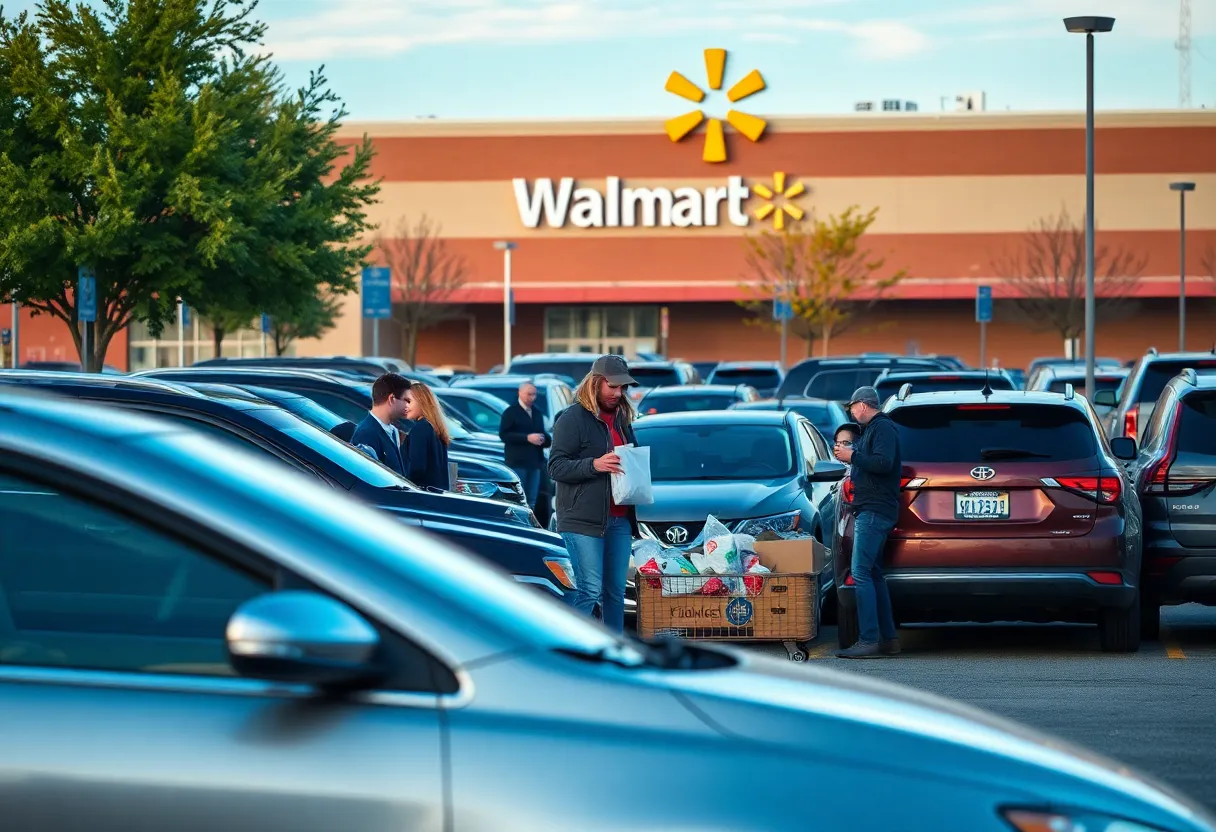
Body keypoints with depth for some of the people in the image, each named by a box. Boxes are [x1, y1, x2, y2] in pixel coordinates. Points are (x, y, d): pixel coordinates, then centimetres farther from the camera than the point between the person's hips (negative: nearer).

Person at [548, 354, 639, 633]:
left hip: (619, 519, 7)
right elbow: (556, 466, -11)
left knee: (616, 590, 9)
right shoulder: (572, 418, -6)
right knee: (589, 590, -11)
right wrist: (594, 464, -24)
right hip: (583, 520, -7)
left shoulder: (622, 418, 18)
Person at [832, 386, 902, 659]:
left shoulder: (883, 428, -11)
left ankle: (869, 641, -19)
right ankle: (888, 639, 13)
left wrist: (853, 456, -17)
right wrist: (850, 457, 16)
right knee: (873, 575, 12)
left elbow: (883, 463, -24)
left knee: (861, 573, -15)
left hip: (875, 512, -11)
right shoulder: (873, 429, 21)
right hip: (870, 511, 11)